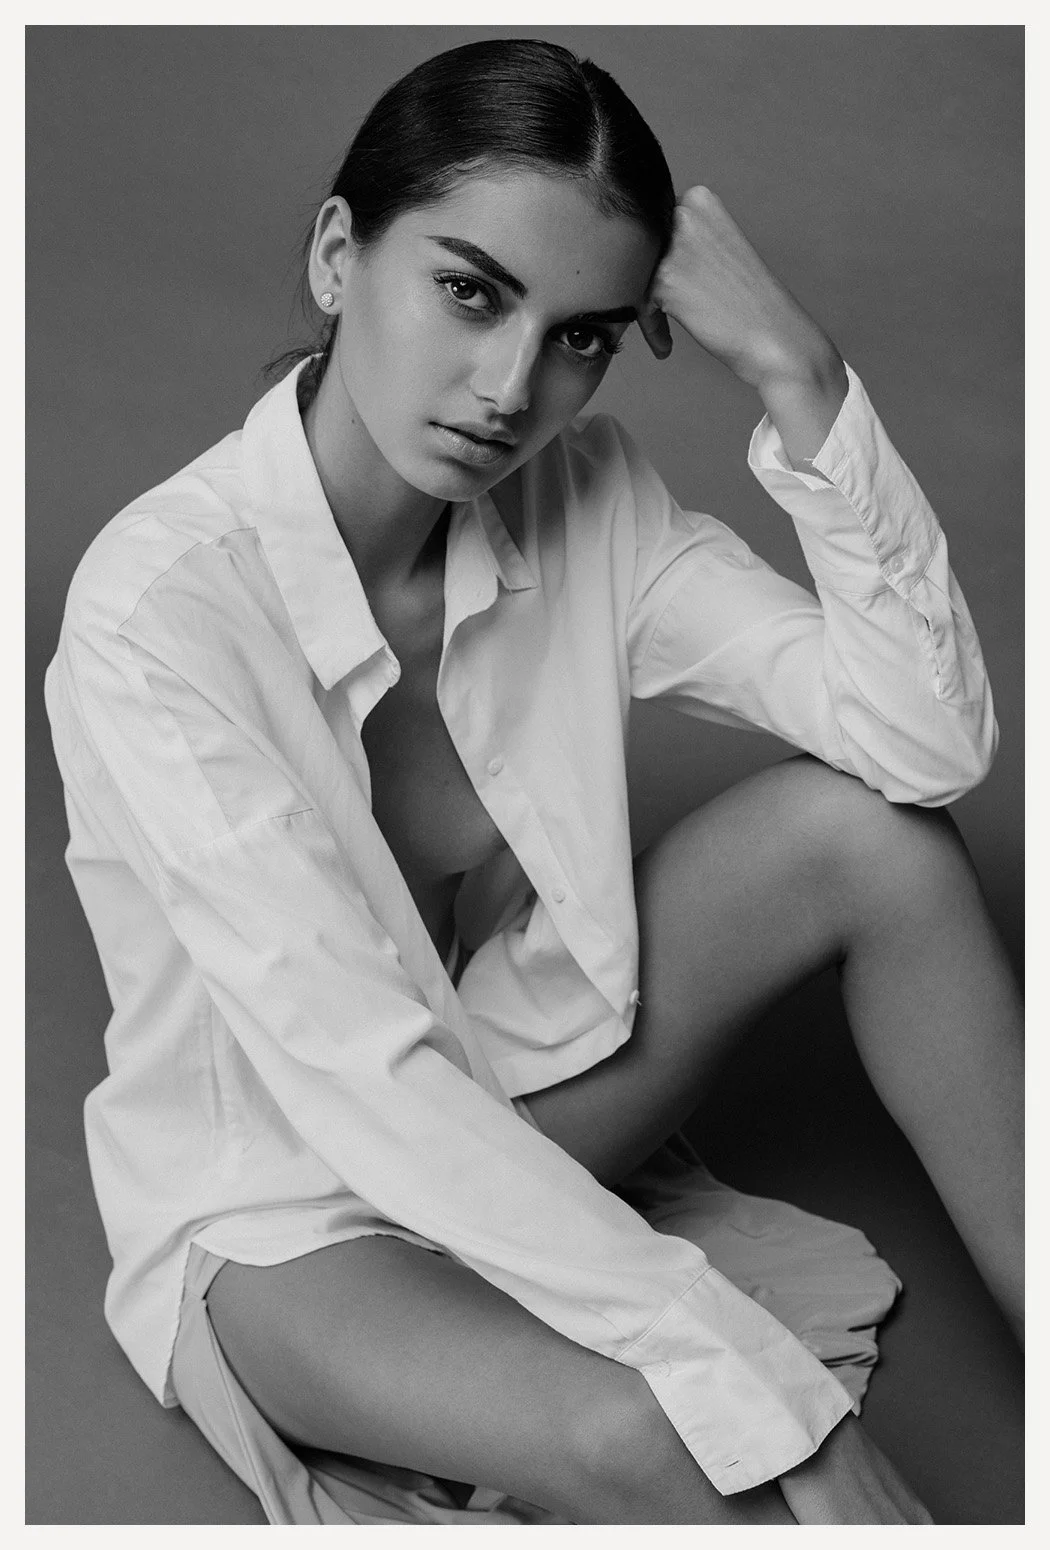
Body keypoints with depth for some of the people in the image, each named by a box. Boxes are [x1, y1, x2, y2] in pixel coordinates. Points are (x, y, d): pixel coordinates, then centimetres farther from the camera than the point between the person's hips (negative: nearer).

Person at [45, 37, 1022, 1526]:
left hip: (512, 1096, 5)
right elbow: (356, 1074, -32)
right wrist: (778, 1400, -34)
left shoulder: (584, 496, -10)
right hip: (284, 1212, -5)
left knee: (869, 828, -16)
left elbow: (930, 742, -17)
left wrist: (796, 373, -27)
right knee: (651, 1435, -35)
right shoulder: (157, 604, -27)